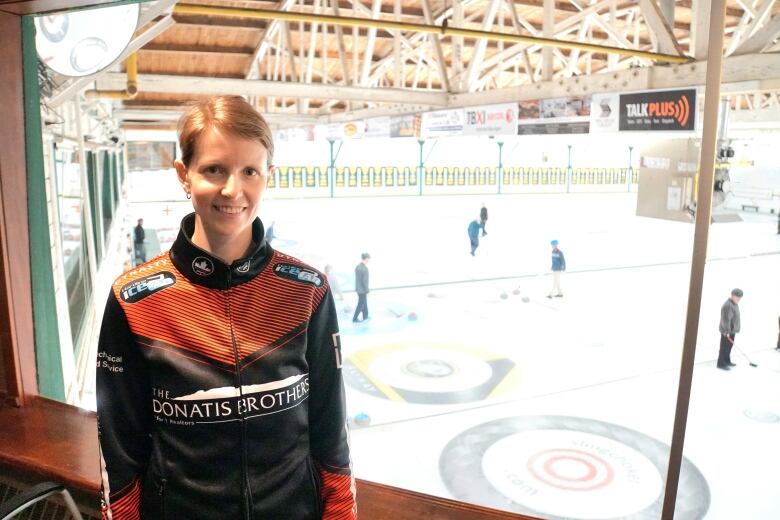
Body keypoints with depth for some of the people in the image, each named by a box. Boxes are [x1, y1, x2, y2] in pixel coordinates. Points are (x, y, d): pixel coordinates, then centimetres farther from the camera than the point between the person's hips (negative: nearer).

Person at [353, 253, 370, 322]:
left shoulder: (357, 266, 1)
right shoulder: (365, 269, -26)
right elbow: (365, 281, -25)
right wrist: (367, 290, -12)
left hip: (358, 288, 8)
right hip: (362, 290, -8)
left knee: (364, 302, 22)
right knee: (361, 304, 5)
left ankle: (365, 316, 34)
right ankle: (354, 319, 13)